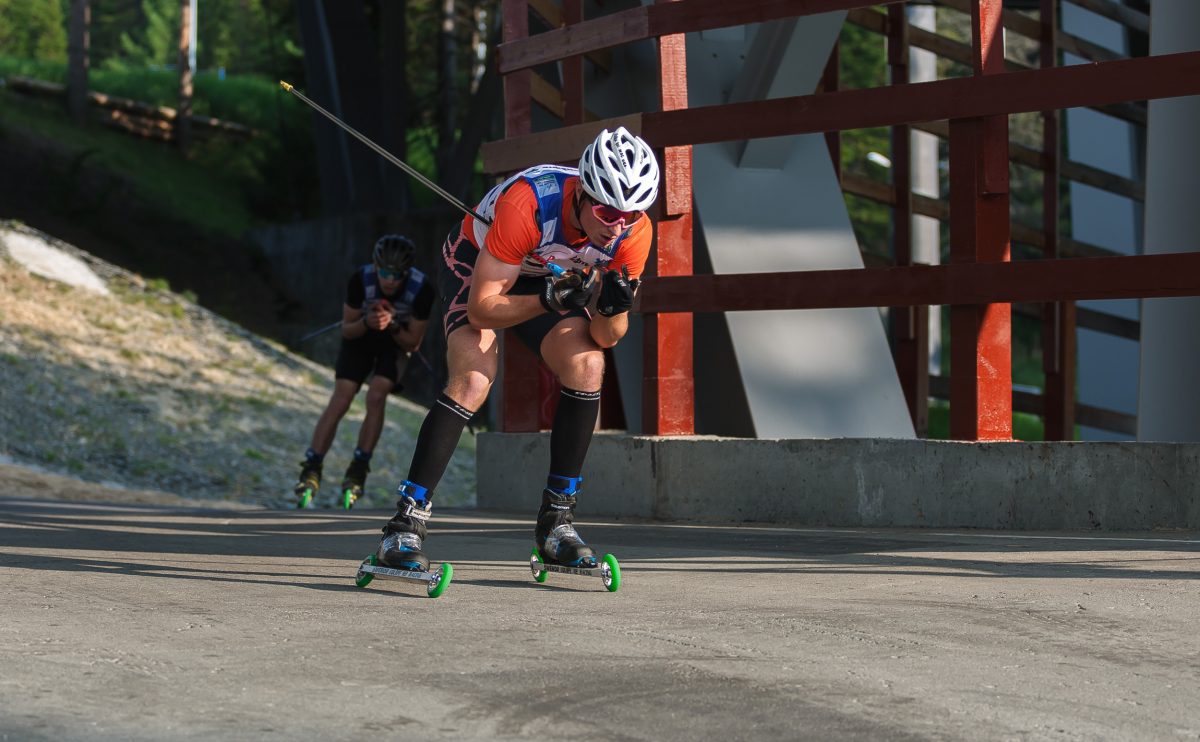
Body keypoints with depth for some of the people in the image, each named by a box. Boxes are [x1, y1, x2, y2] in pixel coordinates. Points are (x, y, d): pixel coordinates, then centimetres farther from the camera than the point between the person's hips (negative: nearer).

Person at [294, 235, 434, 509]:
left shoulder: (422, 289, -30)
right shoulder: (361, 279, -28)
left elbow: (412, 343, -19)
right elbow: (347, 330, -16)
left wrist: (393, 325, -39)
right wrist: (366, 323, -38)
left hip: (397, 343, -1)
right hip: (361, 336, 1)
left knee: (376, 396, -24)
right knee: (340, 400, -16)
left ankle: (358, 471, -13)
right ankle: (311, 471, -12)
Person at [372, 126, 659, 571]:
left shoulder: (634, 230, -25)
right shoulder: (527, 204, -40)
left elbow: (606, 338, -18)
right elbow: (481, 309, -35)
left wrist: (612, 308, -40)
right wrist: (548, 301, -49)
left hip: (554, 277, 4)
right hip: (476, 266, -4)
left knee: (588, 365, -19)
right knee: (474, 380, -26)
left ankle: (556, 522, -8)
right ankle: (405, 525, -21)